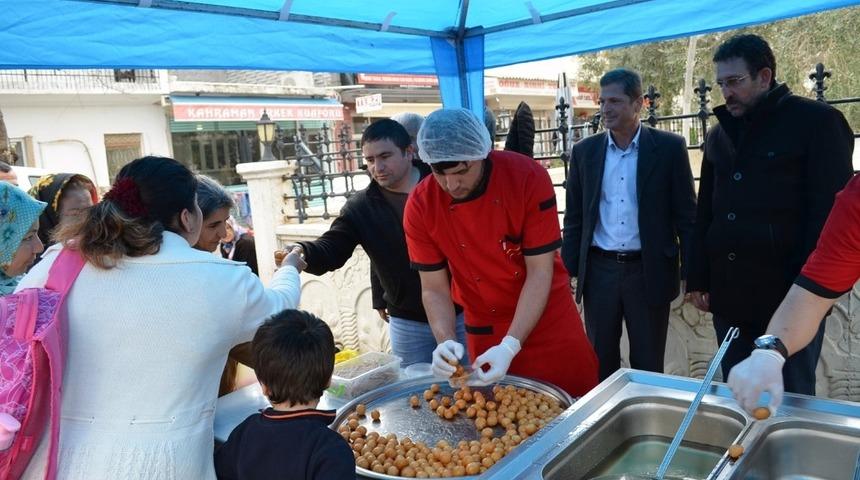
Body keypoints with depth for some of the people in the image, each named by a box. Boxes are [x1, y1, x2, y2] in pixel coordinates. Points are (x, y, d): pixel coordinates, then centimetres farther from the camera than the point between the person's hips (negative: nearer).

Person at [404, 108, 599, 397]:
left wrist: (510, 346, -28)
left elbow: (540, 272, -20)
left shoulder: (528, 178, -22)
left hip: (549, 317, -1)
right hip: (484, 333, 2)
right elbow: (434, 288, -9)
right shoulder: (420, 207, -15)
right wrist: (446, 341, -26)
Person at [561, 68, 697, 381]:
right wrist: (568, 271, 4)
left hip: (650, 272, -2)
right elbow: (574, 218, 8)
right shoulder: (584, 151, 5)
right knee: (600, 363, 12)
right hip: (599, 271, 2)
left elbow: (686, 215, -1)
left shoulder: (669, 147, -2)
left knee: (648, 366, 11)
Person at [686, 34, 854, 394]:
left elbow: (831, 213, -9)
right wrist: (698, 278, 9)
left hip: (789, 297, -5)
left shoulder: (817, 122, -3)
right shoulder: (719, 135, 13)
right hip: (729, 297, 5)